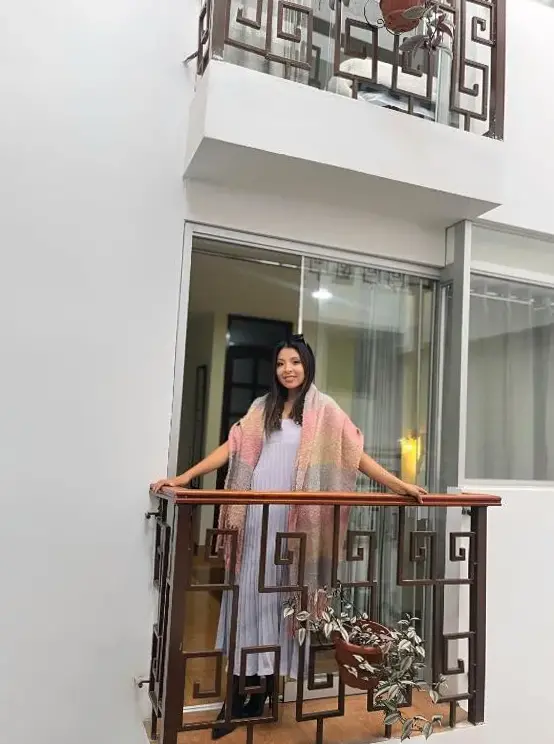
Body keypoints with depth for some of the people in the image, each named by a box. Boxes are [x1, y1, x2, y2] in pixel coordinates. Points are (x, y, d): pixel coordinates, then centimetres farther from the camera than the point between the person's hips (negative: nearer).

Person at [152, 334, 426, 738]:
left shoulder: (323, 409, 3)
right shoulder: (262, 407, 13)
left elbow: (356, 453, -1)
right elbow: (233, 448, 7)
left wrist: (401, 485, -9)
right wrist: (184, 477, 0)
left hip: (291, 517, -3)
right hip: (256, 513, 3)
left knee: (278, 593, 3)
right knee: (248, 591, 3)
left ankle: (264, 687, 16)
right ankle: (240, 690, 11)